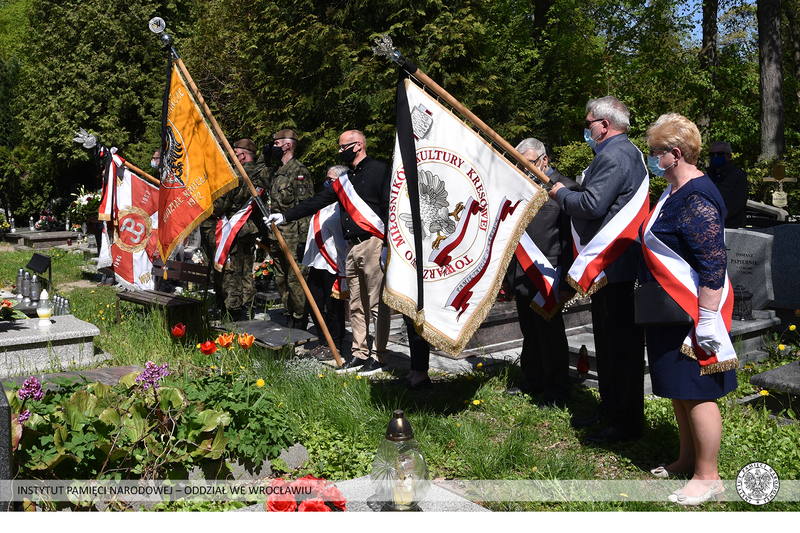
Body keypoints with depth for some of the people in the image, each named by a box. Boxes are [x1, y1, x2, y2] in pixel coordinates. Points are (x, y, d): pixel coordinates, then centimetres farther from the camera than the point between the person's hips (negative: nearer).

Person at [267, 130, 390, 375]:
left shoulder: (379, 170, -3)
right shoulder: (344, 180, 21)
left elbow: (390, 208, -10)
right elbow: (317, 202, 21)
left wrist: (388, 245, -17)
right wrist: (286, 216, 17)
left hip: (373, 244, -8)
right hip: (351, 247, 8)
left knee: (377, 304, -5)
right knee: (356, 305, 10)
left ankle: (379, 357, 1)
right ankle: (359, 354, 17)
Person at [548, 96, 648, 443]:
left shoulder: (613, 156, -16)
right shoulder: (626, 152, 19)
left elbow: (592, 205, -24)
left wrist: (561, 194, -8)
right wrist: (569, 192, 12)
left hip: (616, 267, -12)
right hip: (607, 264, 12)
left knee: (621, 342, -4)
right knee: (607, 339, 19)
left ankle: (627, 421, 5)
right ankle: (610, 407, 31)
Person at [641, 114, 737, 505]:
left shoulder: (696, 200, -22)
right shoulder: (675, 192, 11)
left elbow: (713, 266, -26)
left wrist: (707, 320, -26)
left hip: (693, 313, -10)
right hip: (671, 311, 10)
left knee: (697, 393, 0)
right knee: (678, 389, 19)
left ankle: (708, 477, 14)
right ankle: (688, 458, 34)